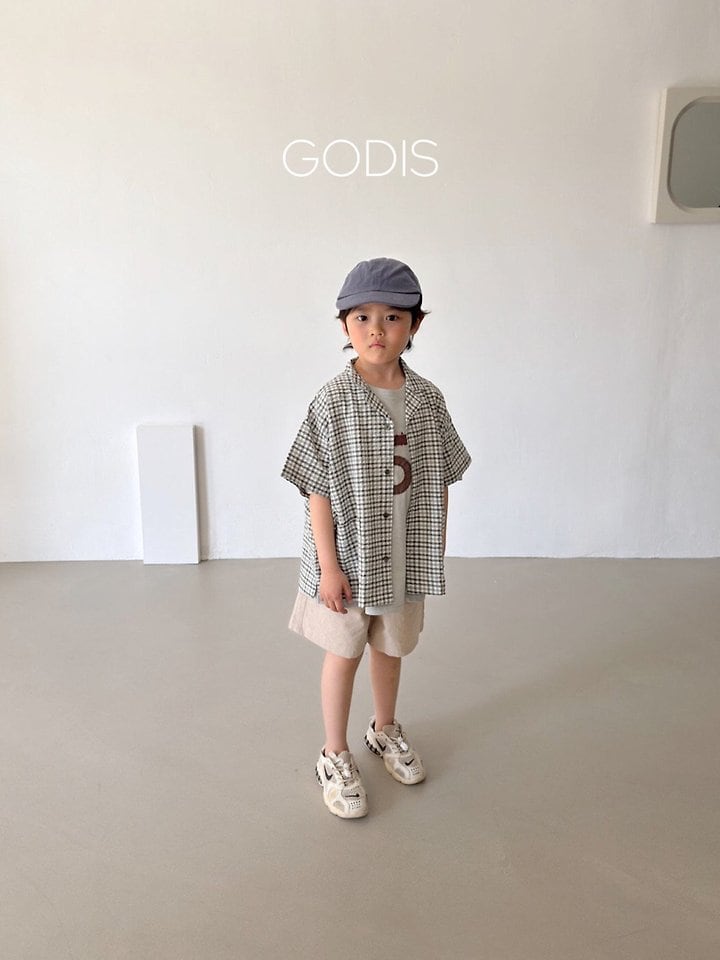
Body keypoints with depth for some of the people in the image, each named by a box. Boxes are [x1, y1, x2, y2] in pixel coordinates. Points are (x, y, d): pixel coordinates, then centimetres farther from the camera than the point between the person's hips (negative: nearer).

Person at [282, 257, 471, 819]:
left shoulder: (427, 399, -4)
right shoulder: (333, 402, -16)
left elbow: (438, 481, 3)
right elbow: (318, 489, -14)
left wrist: (436, 550, 4)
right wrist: (328, 566, -15)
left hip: (405, 556, 4)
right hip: (349, 558, -4)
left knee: (391, 648, 22)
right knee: (344, 655, 12)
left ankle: (385, 730, 48)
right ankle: (335, 756, 32)